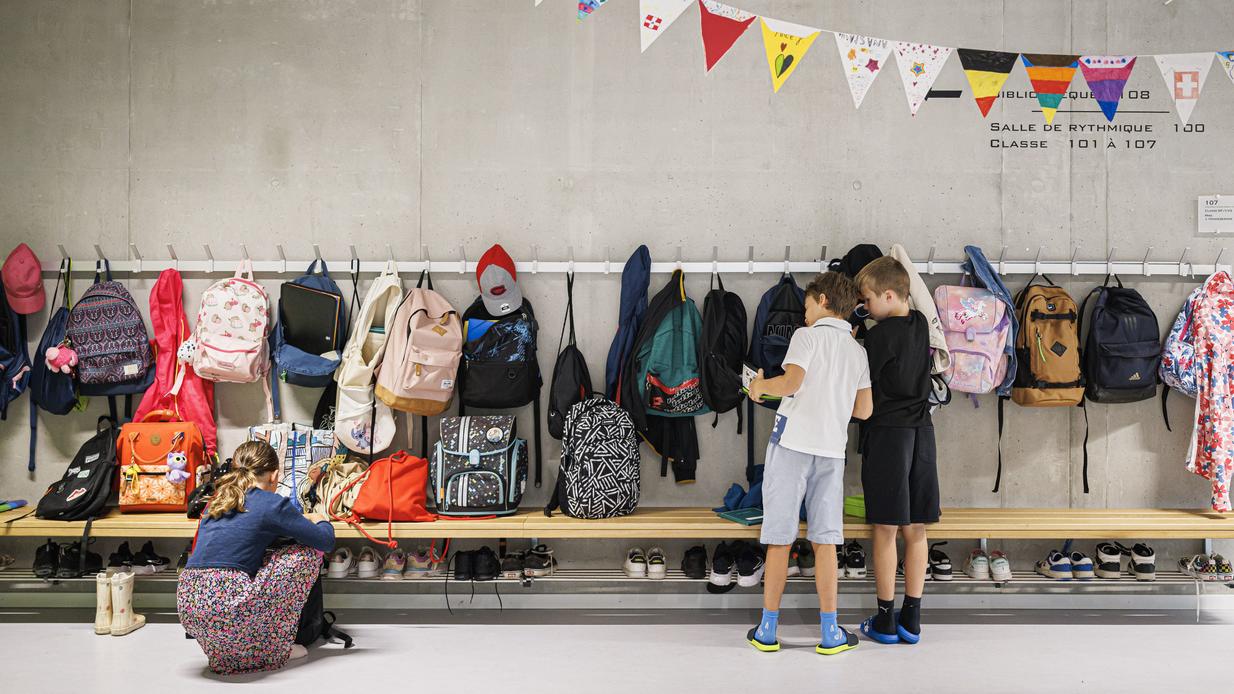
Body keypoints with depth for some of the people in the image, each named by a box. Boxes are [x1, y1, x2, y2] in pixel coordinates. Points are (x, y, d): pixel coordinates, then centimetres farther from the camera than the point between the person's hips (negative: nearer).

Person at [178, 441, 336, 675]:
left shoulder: (217, 500, 19)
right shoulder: (272, 503, -1)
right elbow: (326, 541, 4)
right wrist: (321, 521, 27)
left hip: (187, 608, 7)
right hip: (228, 610, -7)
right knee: (308, 553, 8)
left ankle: (223, 652, 21)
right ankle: (276, 647, 10)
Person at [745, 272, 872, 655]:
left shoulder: (807, 335, -3)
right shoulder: (858, 351, 14)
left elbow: (791, 382, -17)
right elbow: (863, 410, 14)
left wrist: (760, 385, 1)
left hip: (792, 442, -4)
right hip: (832, 448, 4)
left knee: (779, 539, 1)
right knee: (825, 541, 8)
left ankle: (767, 630, 9)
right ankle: (830, 633, 10)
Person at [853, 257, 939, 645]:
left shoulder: (880, 336, -13)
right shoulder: (921, 325, 8)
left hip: (887, 433, -6)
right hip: (922, 431, 7)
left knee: (885, 529, 0)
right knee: (915, 529, 8)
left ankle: (885, 621, 6)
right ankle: (911, 620, 13)